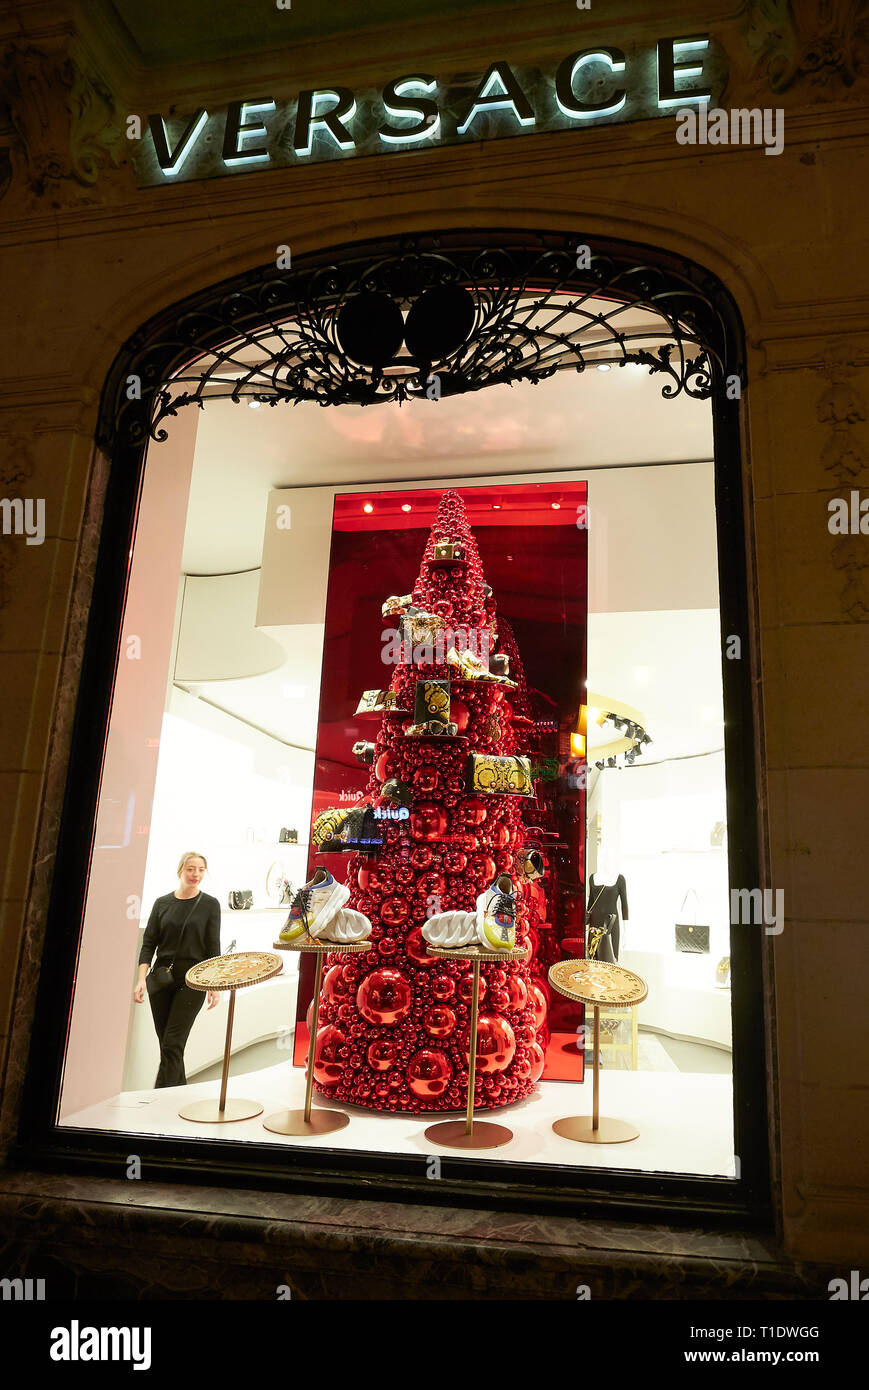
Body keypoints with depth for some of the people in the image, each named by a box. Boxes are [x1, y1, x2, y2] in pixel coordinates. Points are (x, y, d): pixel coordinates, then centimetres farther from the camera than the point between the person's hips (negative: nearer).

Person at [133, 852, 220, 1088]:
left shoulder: (210, 904, 2)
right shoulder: (162, 903, 7)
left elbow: (213, 947, 1)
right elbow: (149, 943, 6)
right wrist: (142, 979, -4)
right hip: (162, 977, 3)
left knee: (172, 1044, -9)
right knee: (165, 1043, 8)